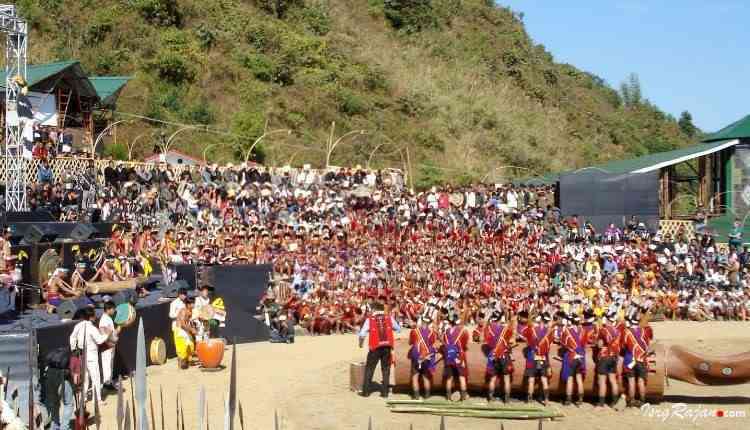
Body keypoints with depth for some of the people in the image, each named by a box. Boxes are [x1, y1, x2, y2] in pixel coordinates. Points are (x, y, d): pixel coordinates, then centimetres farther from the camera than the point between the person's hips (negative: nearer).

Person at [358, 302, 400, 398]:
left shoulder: (369, 320, -1)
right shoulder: (389, 318, 5)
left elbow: (362, 334, -6)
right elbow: (398, 329, 15)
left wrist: (361, 343, 13)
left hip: (375, 347, -2)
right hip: (387, 347, 2)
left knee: (369, 369, 10)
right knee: (386, 369, 12)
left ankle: (366, 391, 11)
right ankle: (384, 392, 12)